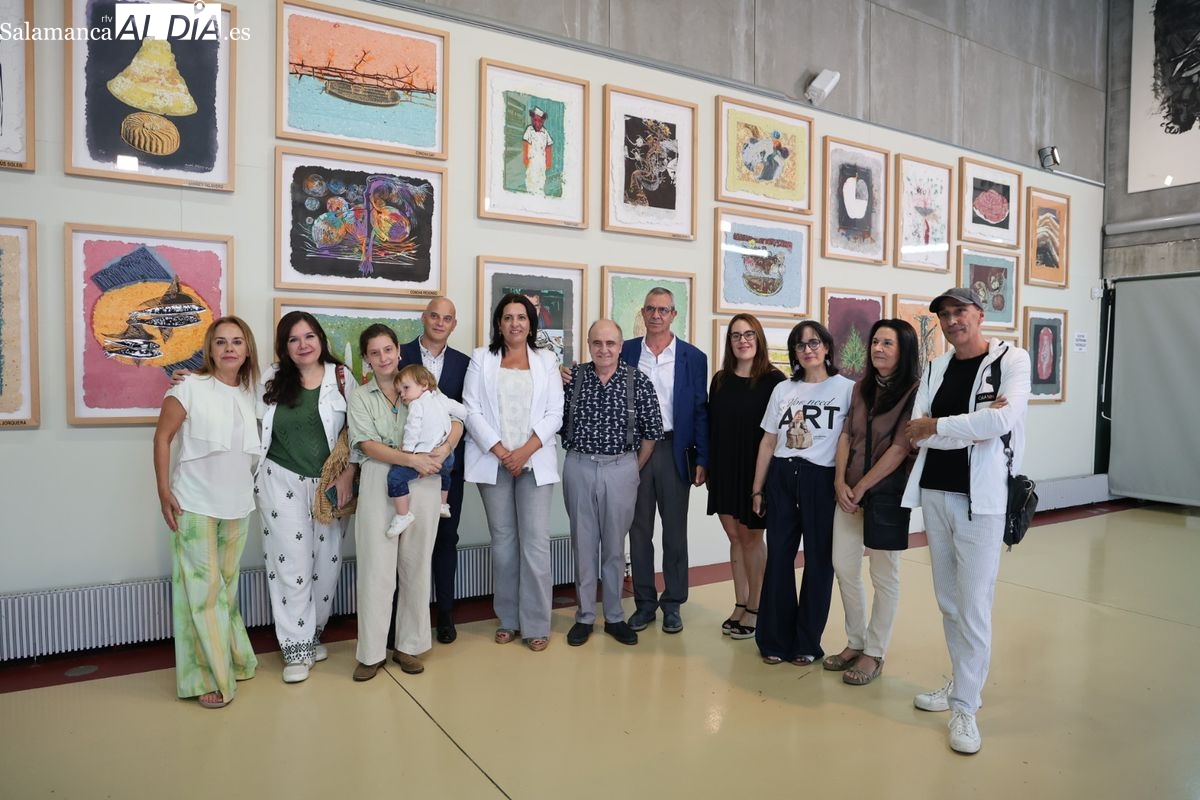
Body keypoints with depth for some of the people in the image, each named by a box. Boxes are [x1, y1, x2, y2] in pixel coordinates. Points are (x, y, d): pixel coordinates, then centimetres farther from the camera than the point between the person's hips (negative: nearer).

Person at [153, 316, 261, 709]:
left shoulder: (252, 392, 7)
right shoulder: (189, 387, -8)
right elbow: (162, 437, -7)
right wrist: (164, 491, -11)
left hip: (238, 505, 5)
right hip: (195, 504, -5)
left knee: (227, 585, 16)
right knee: (203, 587, -1)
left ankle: (232, 660, 30)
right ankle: (208, 677, 10)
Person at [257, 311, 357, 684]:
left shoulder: (341, 378, -2)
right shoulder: (270, 379, 1)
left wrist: (347, 476, -8)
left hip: (330, 484, 1)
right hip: (283, 483, 0)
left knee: (327, 562, 9)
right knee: (291, 563, 2)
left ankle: (312, 633, 29)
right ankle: (297, 648, 14)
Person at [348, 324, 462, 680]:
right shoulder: (360, 397, 4)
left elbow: (455, 421, 5)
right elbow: (367, 445, -7)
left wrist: (445, 448, -15)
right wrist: (413, 459, -18)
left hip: (423, 484, 1)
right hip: (380, 484, -1)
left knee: (416, 565, 9)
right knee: (376, 567, 2)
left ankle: (409, 646, 22)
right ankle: (372, 652, 14)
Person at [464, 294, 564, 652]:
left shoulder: (546, 360, 9)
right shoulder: (481, 358, 8)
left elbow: (554, 414, 2)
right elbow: (472, 410, 0)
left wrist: (526, 450, -10)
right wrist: (501, 452, -9)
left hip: (535, 462, 0)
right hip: (493, 462, 0)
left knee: (535, 542, -4)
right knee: (503, 541, 6)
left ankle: (536, 624, 7)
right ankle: (508, 619, 18)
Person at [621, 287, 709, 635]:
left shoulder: (694, 358, 1)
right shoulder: (626, 352, 4)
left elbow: (700, 411, 1)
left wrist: (702, 459, -4)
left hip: (675, 452, -1)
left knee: (675, 531, 8)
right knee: (639, 530, 9)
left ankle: (673, 604, 21)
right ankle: (644, 602, 22)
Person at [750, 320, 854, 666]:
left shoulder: (847, 388, -1)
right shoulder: (783, 390, 10)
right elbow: (767, 443, 11)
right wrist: (757, 488, 10)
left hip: (822, 480, -3)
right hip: (781, 478, 3)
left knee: (819, 560, 6)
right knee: (778, 558, 6)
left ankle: (807, 642, 21)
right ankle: (775, 639, 18)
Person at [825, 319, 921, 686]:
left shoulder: (914, 392, -9)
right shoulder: (862, 388, 10)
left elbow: (900, 448, -15)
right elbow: (845, 435, 7)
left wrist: (862, 487, -13)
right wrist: (840, 482, -5)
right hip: (849, 491, 6)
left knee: (884, 576, 6)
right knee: (843, 567, 10)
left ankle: (874, 654, 19)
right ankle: (855, 643, 27)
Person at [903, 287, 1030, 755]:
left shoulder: (1011, 360, -4)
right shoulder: (935, 369, 10)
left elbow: (1002, 420, -20)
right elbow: (916, 434, -2)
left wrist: (936, 425, -10)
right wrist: (973, 428, -15)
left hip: (982, 498, -5)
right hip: (934, 493, 5)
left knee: (974, 606, -1)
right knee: (948, 602, 14)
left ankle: (965, 707, 12)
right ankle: (963, 684, 31)